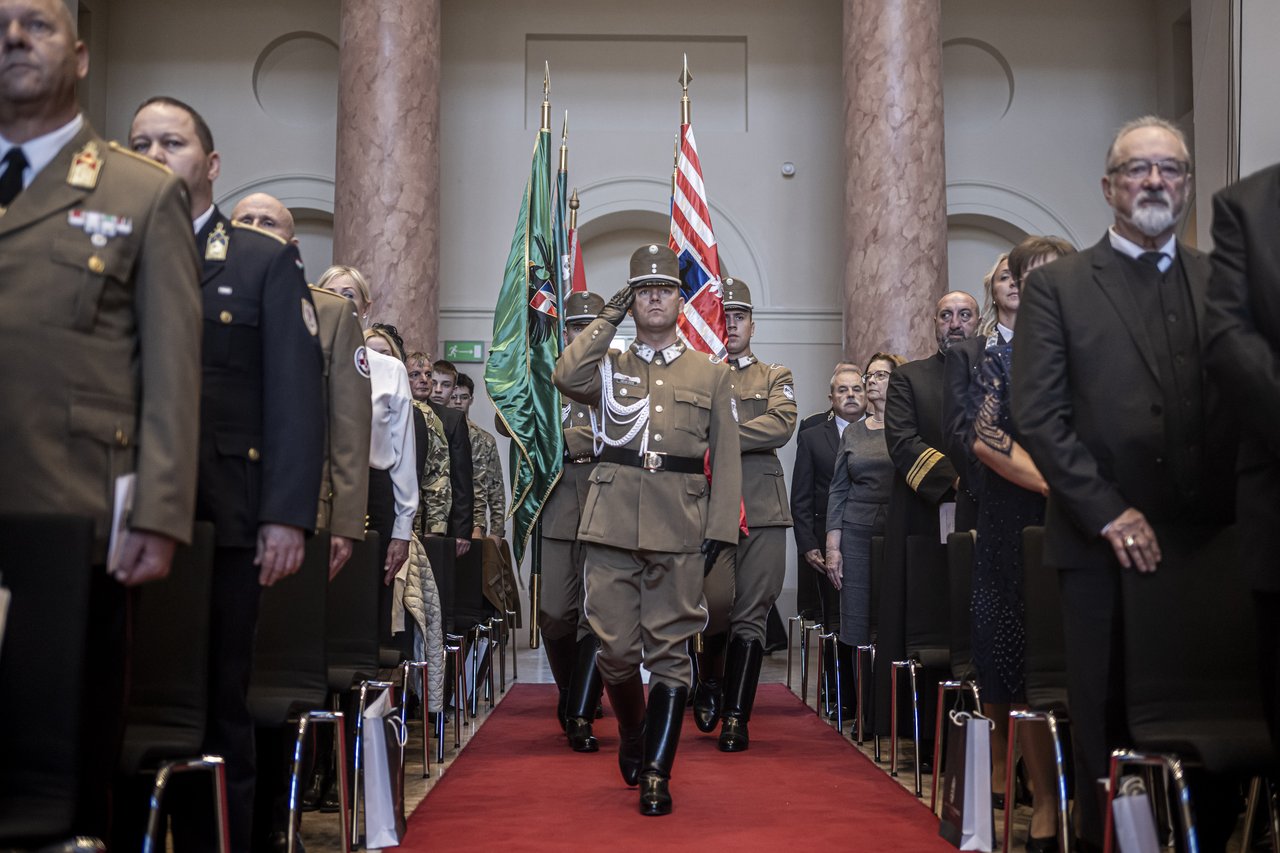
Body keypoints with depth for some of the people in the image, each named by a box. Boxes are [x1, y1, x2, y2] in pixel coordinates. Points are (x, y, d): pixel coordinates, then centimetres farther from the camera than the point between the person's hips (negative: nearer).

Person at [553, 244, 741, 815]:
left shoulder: (712, 375, 12)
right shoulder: (609, 366, 13)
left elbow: (725, 460, 7)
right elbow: (566, 378, -10)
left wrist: (719, 530, -3)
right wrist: (608, 317, -2)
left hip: (680, 530, 0)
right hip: (613, 526, 1)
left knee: (670, 653, 1)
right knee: (615, 649, 3)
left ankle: (657, 775, 8)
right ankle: (633, 734, 31)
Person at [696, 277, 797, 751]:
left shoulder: (776, 377, 15)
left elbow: (781, 425, -5)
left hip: (763, 509, 1)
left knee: (751, 616, 0)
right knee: (716, 602, -14)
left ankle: (737, 718, 7)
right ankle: (709, 679, 17)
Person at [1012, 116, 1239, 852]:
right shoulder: (1057, 286, 5)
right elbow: (1038, 416, -3)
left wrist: (1244, 515, -3)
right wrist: (1108, 513, -10)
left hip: (1213, 542, 2)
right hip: (1106, 544, -2)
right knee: (1110, 733, 3)